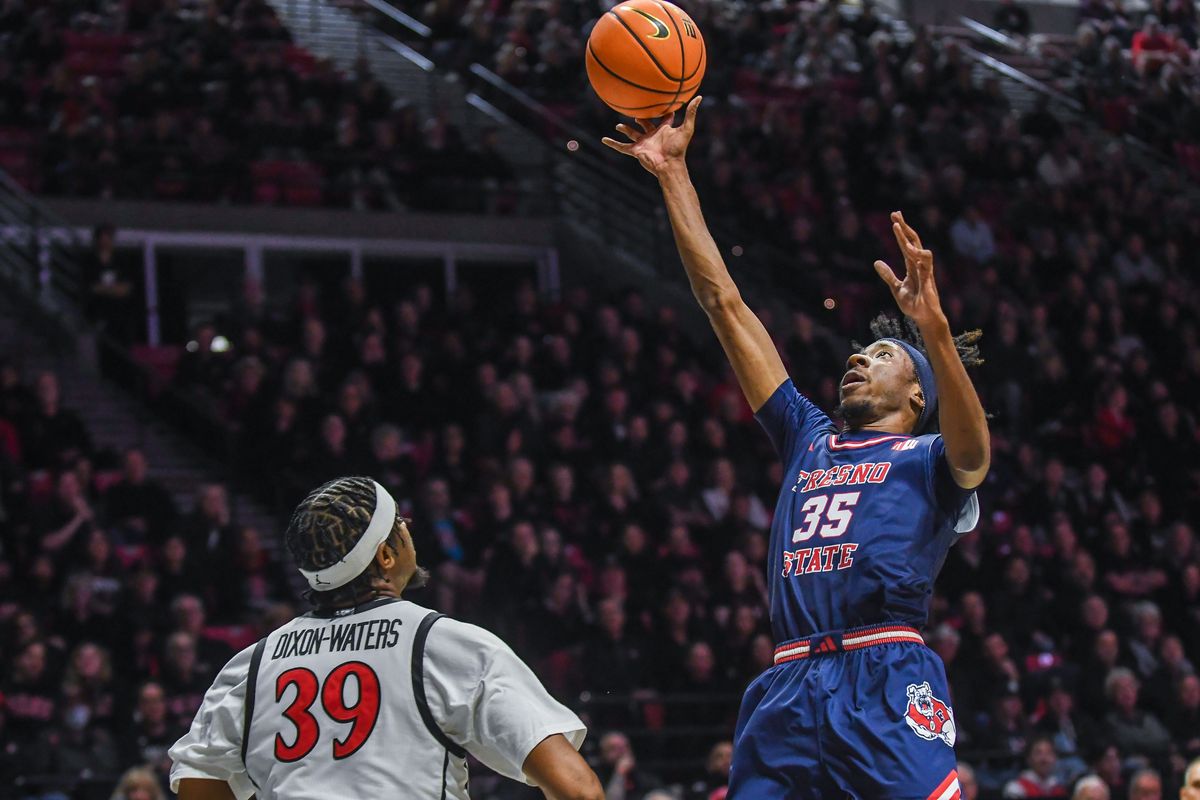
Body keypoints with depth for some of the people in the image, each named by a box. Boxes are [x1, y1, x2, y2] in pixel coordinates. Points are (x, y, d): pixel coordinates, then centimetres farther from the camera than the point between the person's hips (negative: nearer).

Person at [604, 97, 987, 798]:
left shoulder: (931, 458, 14)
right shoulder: (810, 438, 27)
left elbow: (973, 447, -12)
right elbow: (725, 304, 27)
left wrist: (933, 326, -26)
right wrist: (673, 172, 26)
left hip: (887, 688, -5)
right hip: (789, 693, 5)